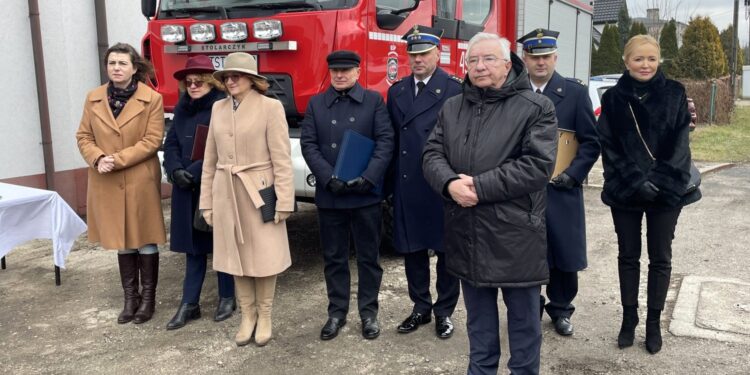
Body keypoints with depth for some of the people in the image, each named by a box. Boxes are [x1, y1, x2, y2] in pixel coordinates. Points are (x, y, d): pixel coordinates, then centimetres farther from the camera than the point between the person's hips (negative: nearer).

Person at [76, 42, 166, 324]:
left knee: (145, 240, 6)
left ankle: (148, 298, 19)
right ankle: (130, 297, 25)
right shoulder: (93, 98, 5)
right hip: (106, 183, 4)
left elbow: (152, 140, -11)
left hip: (141, 181, -4)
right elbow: (83, 136, 7)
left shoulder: (152, 99, -7)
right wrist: (98, 159, -12)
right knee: (121, 240, 13)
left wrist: (118, 159, -17)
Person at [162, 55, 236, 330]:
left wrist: (195, 172, -19)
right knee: (192, 245, 11)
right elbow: (171, 143, 9)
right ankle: (189, 303, 19)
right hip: (187, 189, 6)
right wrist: (176, 170, -9)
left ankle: (227, 298, 23)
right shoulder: (182, 108, 11)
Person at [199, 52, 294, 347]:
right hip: (226, 194, 5)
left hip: (259, 192, -4)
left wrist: (284, 201, -13)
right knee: (236, 256, 11)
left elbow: (282, 159, -10)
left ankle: (264, 316, 22)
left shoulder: (270, 107, -8)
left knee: (264, 256, 5)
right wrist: (207, 201, 8)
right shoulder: (218, 108, 8)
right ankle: (247, 315, 26)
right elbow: (210, 159, 10)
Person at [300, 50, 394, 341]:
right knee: (334, 257, 10)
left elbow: (385, 141, -4)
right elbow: (308, 144, 1)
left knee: (368, 255, 8)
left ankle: (369, 311, 22)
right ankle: (337, 311, 24)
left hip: (366, 194, -1)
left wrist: (368, 178, -16)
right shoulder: (315, 104, 9)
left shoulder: (374, 101, 4)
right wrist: (330, 179, -13)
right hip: (329, 195, 2)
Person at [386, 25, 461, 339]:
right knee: (412, 250, 13)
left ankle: (444, 312, 23)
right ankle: (421, 307, 29)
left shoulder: (455, 90, -5)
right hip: (406, 186, 5)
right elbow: (391, 140, 10)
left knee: (446, 251, 8)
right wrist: (391, 182, 5)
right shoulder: (397, 92, 11)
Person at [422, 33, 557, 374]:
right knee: (478, 320, 21)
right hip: (467, 235, 5)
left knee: (523, 319, 12)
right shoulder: (451, 108, 10)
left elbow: (538, 165, -16)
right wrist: (450, 184, -17)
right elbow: (432, 154, 4)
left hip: (515, 236, -4)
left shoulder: (536, 107, -6)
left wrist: (480, 186, -19)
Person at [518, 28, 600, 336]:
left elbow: (591, 141, 1)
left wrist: (573, 174, -9)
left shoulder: (575, 92, 1)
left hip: (561, 190, 0)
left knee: (564, 251, 7)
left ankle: (561, 309, 26)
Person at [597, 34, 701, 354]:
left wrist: (660, 179, -15)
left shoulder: (674, 93, 1)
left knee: (660, 257, 8)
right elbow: (608, 146, -4)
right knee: (628, 256, 10)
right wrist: (635, 181, -14)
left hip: (667, 191, 0)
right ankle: (629, 319, 23)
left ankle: (654, 323, 21)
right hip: (625, 192, 0)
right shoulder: (613, 98, 1)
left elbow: (680, 141, -3)